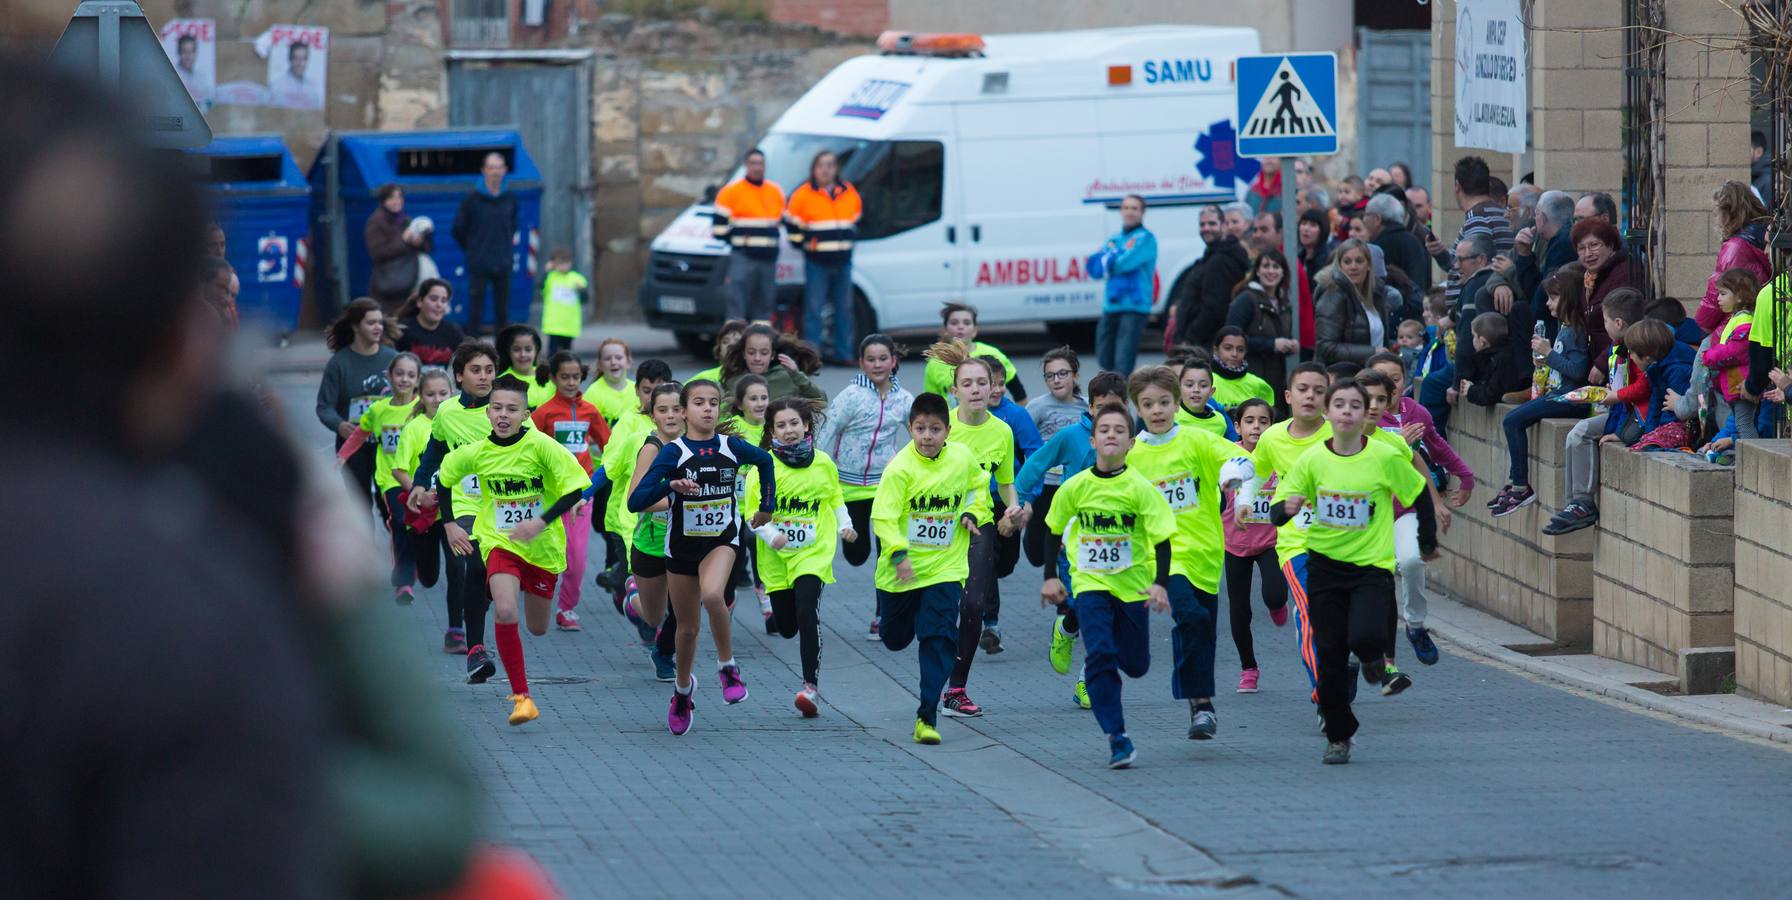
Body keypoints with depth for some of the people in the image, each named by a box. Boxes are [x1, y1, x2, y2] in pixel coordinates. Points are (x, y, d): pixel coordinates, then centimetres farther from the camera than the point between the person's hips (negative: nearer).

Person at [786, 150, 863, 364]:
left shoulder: (849, 193, 9)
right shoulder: (803, 195, -4)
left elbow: (857, 219, 23)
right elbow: (792, 225, -1)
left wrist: (849, 239, 11)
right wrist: (805, 244, -5)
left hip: (843, 261, 4)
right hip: (817, 262, -4)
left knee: (844, 308, 7)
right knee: (813, 308, -6)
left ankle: (842, 352, 14)